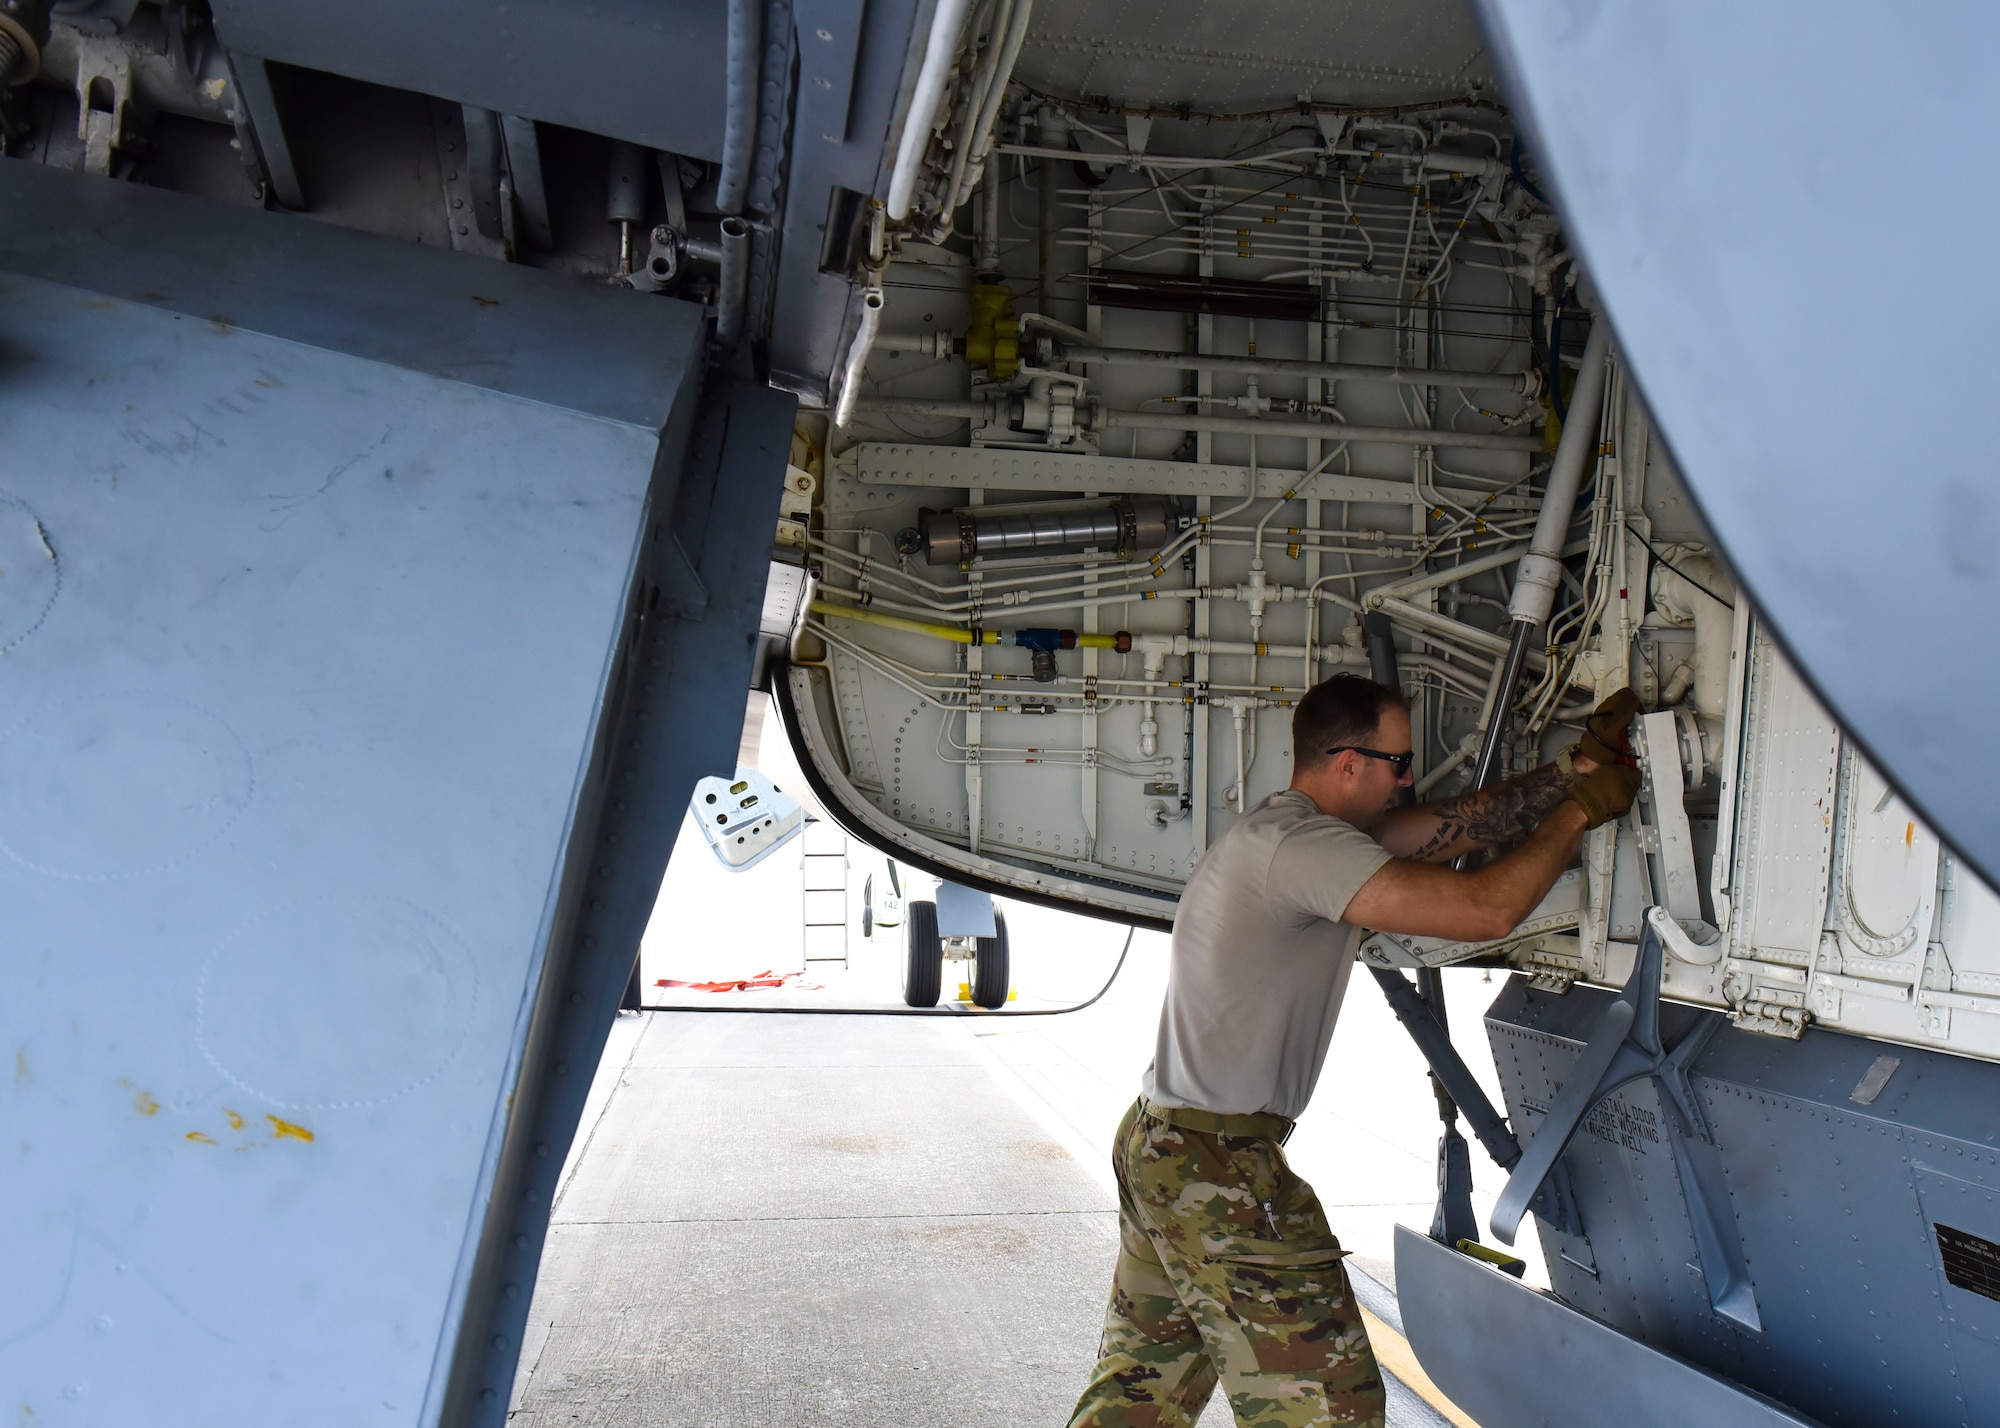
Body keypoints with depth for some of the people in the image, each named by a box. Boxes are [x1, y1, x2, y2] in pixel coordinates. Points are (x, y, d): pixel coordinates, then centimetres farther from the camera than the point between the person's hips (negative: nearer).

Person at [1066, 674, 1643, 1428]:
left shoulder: (1286, 831, 11)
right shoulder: (1298, 843, -21)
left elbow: (1459, 823, 11)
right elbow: (1486, 909, -25)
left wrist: (1580, 764, 9)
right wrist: (1582, 808, -11)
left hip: (1158, 1142, 11)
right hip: (1219, 1168, -10)